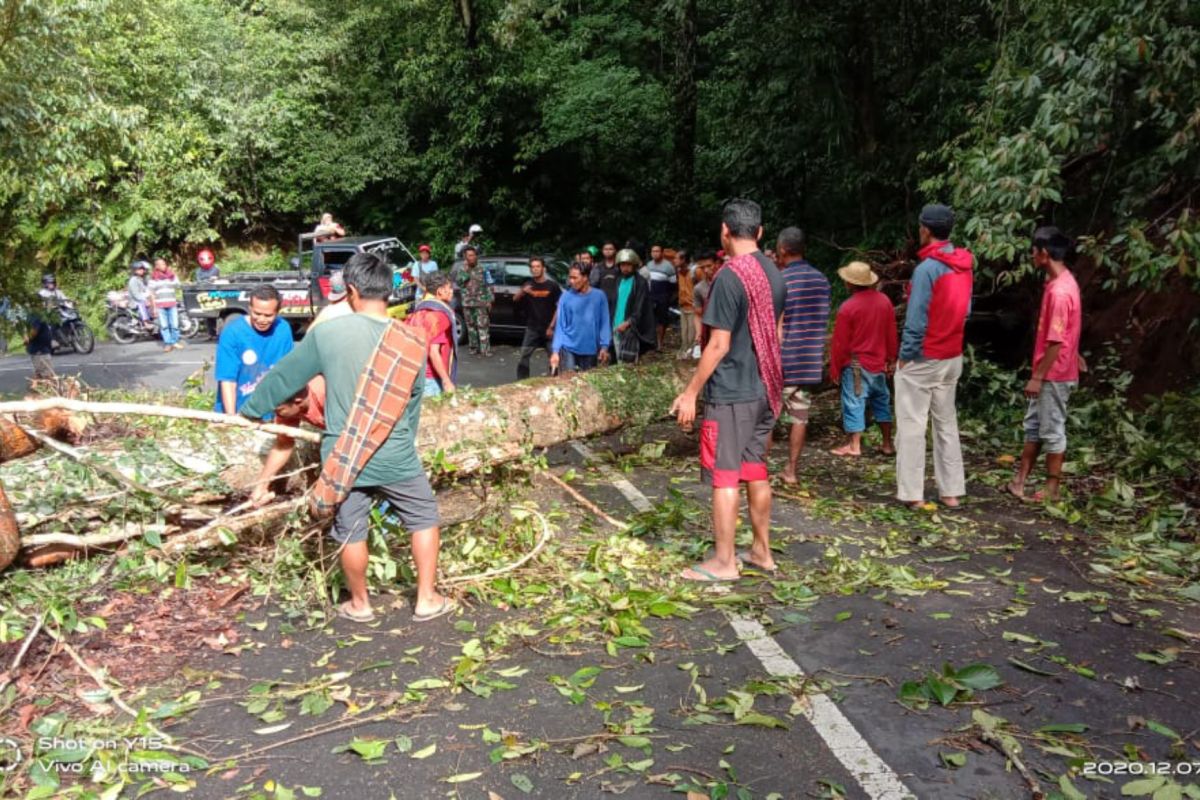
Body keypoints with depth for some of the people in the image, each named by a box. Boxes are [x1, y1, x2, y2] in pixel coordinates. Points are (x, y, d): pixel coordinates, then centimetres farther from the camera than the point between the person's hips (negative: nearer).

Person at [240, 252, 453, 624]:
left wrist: (250, 410, 20)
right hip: (395, 458, 0)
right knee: (424, 520, 19)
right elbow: (413, 404, 6)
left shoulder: (326, 333, -9)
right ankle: (427, 600, 23)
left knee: (351, 533, 17)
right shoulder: (411, 343, -6)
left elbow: (284, 377, 3)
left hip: (343, 455, 1)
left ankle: (360, 604, 34)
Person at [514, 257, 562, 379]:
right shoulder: (528, 285, 6)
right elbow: (515, 300, 3)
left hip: (549, 329, -2)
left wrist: (551, 327, -9)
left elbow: (559, 308, -3)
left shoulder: (552, 286, -3)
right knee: (523, 358, -2)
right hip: (532, 329, 2)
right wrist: (522, 292, -19)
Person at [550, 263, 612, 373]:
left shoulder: (599, 296, -3)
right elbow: (560, 326, -3)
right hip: (568, 349, -1)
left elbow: (604, 323, 0)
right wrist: (555, 350, -10)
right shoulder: (566, 297, -4)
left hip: (591, 350, 1)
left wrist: (604, 346, -8)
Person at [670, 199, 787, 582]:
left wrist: (691, 392, -12)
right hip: (764, 389, 8)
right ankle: (761, 550, 25)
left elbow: (719, 345, -18)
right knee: (755, 470, 16)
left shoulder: (729, 276, -17)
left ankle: (724, 561, 7)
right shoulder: (774, 275, 8)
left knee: (724, 476, 0)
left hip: (730, 393, -8)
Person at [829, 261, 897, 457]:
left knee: (854, 403, 2)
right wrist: (891, 359, 18)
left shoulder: (848, 307, -16)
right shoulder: (884, 301, 0)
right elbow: (891, 334, 7)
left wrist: (834, 369, -2)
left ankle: (854, 446, 5)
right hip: (878, 363, 6)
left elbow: (840, 343, -11)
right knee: (882, 401, 16)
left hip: (856, 365, -6)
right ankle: (888, 444, 20)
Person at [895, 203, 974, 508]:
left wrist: (905, 355, -9)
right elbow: (965, 310, 11)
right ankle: (951, 491, 16)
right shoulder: (965, 264, 5)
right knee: (947, 422, 13)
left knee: (912, 424, 0)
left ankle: (912, 493, 2)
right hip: (952, 357, 7)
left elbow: (916, 319, -18)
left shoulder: (927, 268, -18)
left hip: (922, 359, -7)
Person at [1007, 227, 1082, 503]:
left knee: (1052, 430, 1)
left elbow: (1056, 342, -23)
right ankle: (1020, 480, 24)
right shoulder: (1061, 281, 8)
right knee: (1033, 425, 15)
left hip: (1054, 374, -10)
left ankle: (1052, 489, 13)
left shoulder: (1059, 291, -24)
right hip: (1048, 373, 10)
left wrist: (1037, 377, -20)